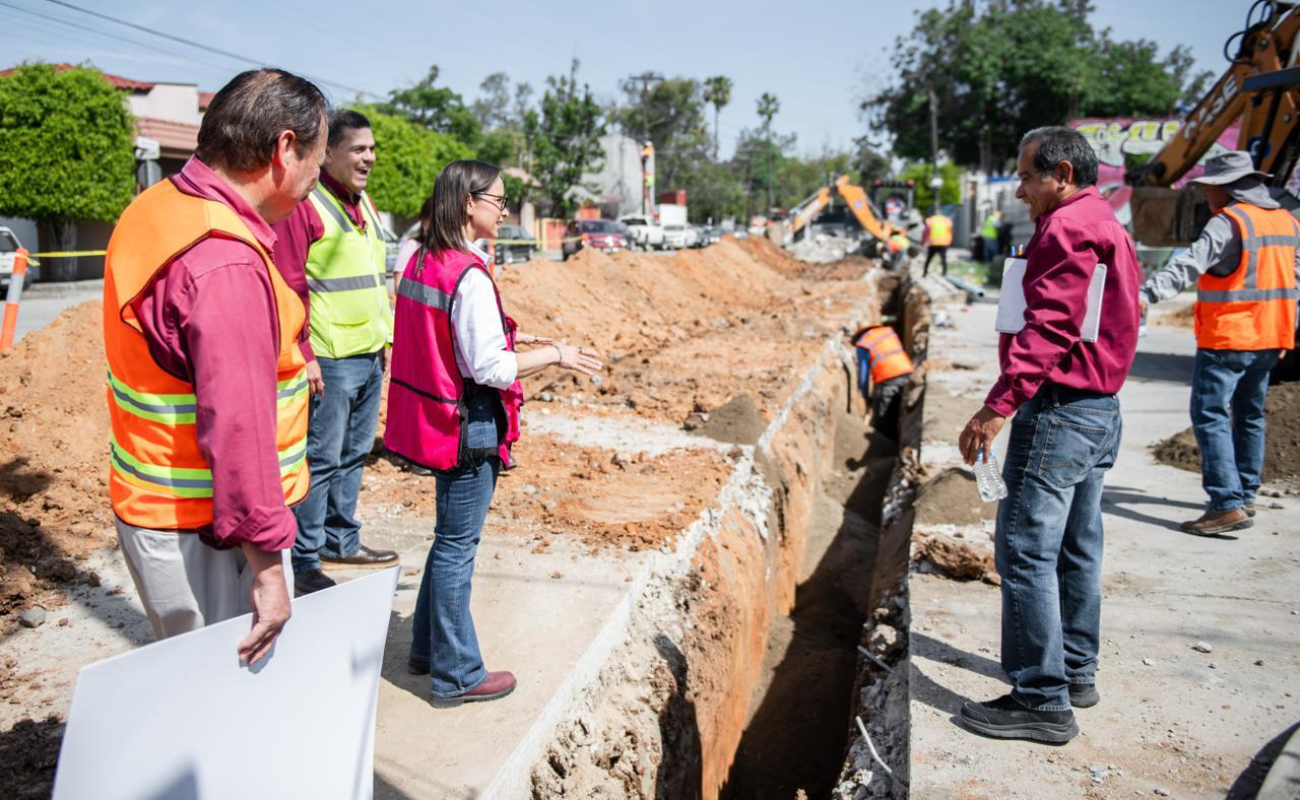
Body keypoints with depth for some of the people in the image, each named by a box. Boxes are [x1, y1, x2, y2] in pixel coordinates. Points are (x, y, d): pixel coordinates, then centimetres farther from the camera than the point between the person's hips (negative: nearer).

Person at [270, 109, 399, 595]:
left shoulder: (365, 205, 17)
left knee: (354, 454, 17)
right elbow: (290, 286, -15)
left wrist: (386, 338, 20)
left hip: (369, 356, 9)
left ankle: (341, 541, 31)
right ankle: (303, 561, 9)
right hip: (329, 359, -8)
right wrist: (302, 355, -18)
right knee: (320, 460, -2)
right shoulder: (304, 204, -10)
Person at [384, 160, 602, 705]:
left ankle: (428, 648, 36)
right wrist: (554, 355, -11)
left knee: (450, 537, 22)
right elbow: (489, 369, -22)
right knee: (458, 544, 3)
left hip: (434, 418, 9)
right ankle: (456, 675, 19)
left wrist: (503, 334, 16)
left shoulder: (423, 262, 6)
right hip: (469, 425, -9)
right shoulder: (470, 277, -21)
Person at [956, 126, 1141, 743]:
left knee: (1025, 551, -8)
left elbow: (1049, 327, -24)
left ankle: (1042, 700, -3)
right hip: (1102, 410, 11)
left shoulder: (1067, 228, -13)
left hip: (1058, 411, -11)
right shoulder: (1109, 227, 20)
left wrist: (998, 406, -27)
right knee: (1076, 548, 17)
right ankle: (1077, 672, 28)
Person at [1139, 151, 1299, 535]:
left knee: (1210, 416, -8)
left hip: (1227, 340, -9)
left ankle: (1228, 504, -14)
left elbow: (1189, 265, -29)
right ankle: (1246, 495, 29)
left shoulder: (1229, 222, -14)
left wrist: (1148, 293, -38)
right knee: (1249, 416, 19)